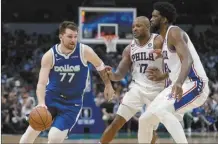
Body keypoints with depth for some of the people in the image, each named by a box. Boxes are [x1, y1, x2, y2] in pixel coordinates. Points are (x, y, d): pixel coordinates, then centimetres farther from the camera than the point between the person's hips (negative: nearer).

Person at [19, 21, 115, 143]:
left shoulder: (84, 51, -15)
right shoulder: (50, 55, -14)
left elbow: (100, 66, 5)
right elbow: (42, 82, -17)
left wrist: (108, 85, 11)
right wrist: (41, 103, -33)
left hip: (72, 102, -2)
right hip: (51, 97, 2)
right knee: (33, 129, 0)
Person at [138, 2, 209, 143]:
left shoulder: (174, 32, -12)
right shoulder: (165, 38, 18)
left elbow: (187, 60, -29)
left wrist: (179, 82, -44)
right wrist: (162, 76, 25)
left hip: (194, 85, -10)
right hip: (179, 86, 10)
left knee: (161, 111, -33)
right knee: (145, 119, 9)